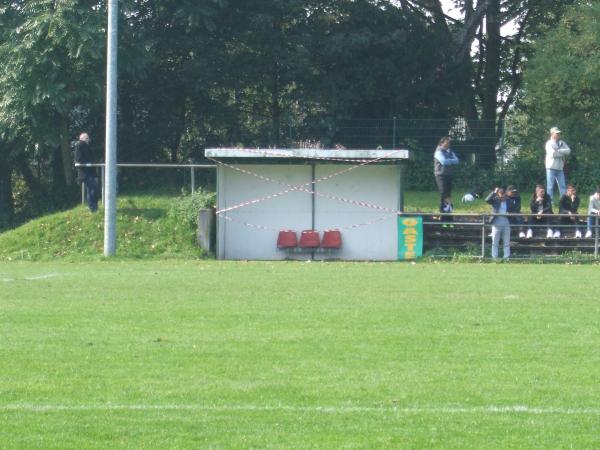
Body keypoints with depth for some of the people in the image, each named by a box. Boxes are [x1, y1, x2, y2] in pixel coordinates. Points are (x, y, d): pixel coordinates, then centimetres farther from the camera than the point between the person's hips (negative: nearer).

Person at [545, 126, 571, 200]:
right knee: (550, 186, -1)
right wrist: (563, 153, -8)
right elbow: (553, 154, -20)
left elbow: (568, 151, -1)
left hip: (560, 168, 6)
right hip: (551, 167, -6)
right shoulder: (549, 143, -7)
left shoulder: (562, 143, 12)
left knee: (563, 186, 4)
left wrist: (559, 151, -13)